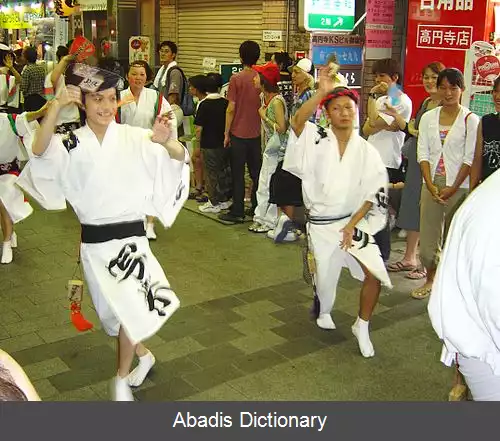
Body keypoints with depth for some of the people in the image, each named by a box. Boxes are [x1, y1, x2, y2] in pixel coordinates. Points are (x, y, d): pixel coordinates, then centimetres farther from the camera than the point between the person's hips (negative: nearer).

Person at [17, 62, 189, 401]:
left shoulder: (135, 138, -5)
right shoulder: (72, 144, -3)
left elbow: (180, 159, -12)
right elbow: (40, 152, -22)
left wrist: (167, 143, -35)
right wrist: (57, 107, -36)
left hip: (130, 236, -2)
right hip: (95, 240, 2)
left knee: (130, 309, -6)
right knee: (118, 310, 16)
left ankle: (122, 378, 21)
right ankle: (143, 355, 45)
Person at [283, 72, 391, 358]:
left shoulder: (366, 151, 0)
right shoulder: (317, 140, -5)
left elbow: (374, 194, 0)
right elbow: (298, 122, -27)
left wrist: (352, 224, -10)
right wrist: (322, 92, -36)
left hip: (354, 221, 1)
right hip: (320, 222, -1)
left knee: (374, 274, -14)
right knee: (325, 276, 12)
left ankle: (362, 327, 11)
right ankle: (324, 312, 48)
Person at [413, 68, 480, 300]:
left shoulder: (470, 119, -3)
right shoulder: (428, 118, 8)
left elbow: (470, 158, -7)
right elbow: (423, 153, 4)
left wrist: (454, 188, -13)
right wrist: (430, 185, -7)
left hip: (458, 187, -3)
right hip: (432, 184, 3)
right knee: (427, 235, 6)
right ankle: (430, 280, 25)